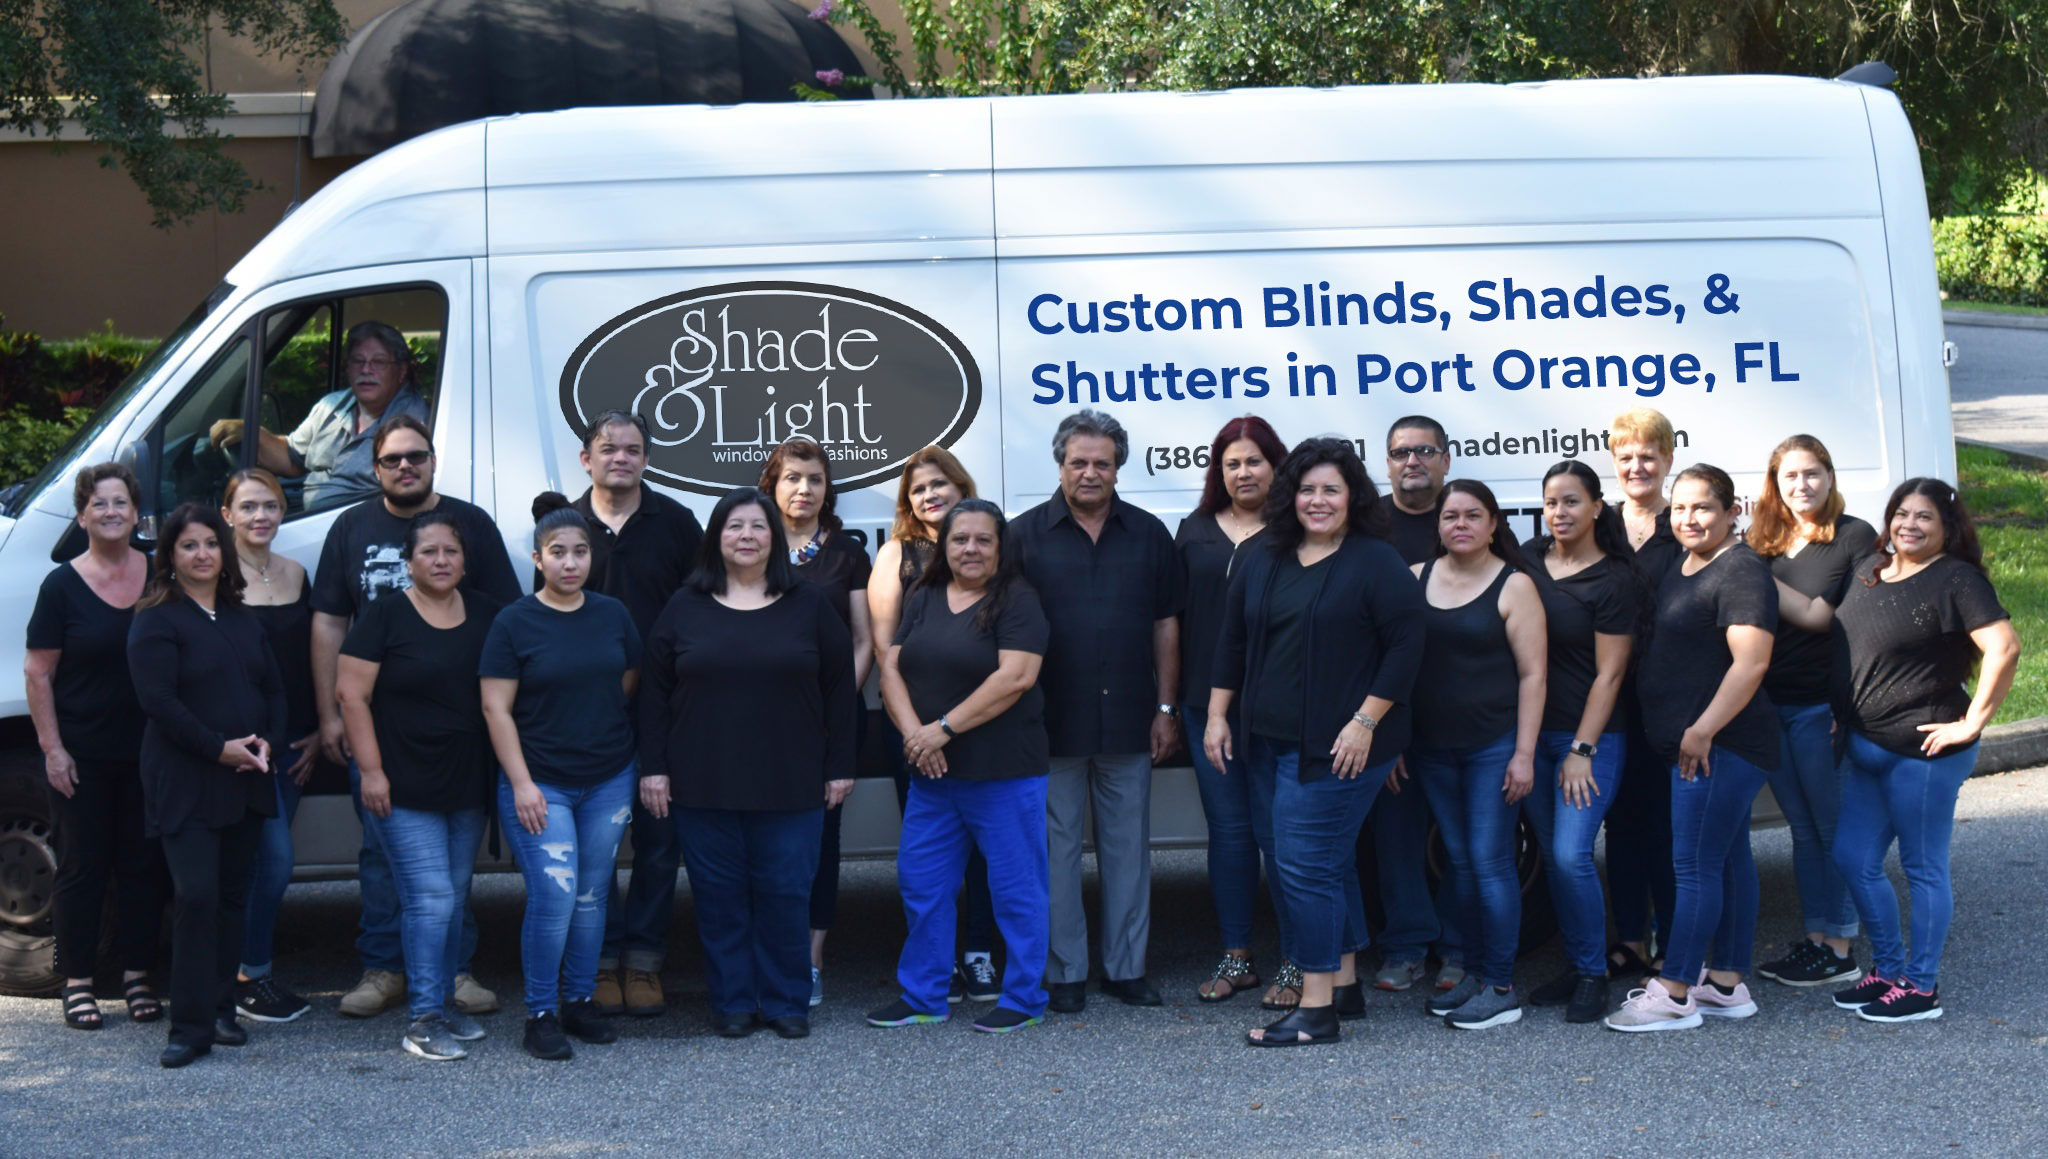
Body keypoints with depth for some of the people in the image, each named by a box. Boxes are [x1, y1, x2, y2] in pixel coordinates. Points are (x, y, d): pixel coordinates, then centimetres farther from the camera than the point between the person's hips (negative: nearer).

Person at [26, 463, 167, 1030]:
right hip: (82, 757, -2)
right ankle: (77, 983, 12)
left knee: (143, 865, 7)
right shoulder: (63, 585, -4)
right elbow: (38, 673, -3)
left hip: (147, 752, 2)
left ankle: (137, 976, 18)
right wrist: (52, 748, -9)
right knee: (83, 867, 3)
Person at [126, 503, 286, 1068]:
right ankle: (191, 1027, -9)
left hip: (246, 781, 6)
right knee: (197, 896, -12)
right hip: (184, 783, -6)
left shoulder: (243, 621, 16)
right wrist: (219, 747, -18)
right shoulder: (157, 621, -5)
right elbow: (157, 700, -15)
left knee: (231, 896, 9)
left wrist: (267, 742, -5)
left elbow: (273, 688, 14)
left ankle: (221, 1010, 17)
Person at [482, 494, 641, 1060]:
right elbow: (496, 708, -6)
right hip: (540, 783, -4)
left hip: (609, 781, 4)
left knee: (592, 897, 9)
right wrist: (521, 783, -12)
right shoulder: (515, 622, -5)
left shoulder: (613, 615, 6)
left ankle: (580, 1002, 22)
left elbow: (630, 688, 15)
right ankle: (541, 1014, 2)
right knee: (554, 896, -10)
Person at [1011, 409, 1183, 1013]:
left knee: (1128, 845, 8)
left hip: (1128, 721, 2)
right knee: (1057, 846, 5)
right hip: (1053, 723, -2)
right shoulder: (1026, 535, 0)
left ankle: (1127, 967, 18)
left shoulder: (1147, 533, 6)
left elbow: (1165, 625, 9)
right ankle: (1065, 971, 14)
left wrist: (1166, 708, 4)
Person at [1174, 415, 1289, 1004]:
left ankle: (1298, 962, 7)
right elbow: (1177, 616, 13)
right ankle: (1235, 959, 18)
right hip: (1208, 704, 5)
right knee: (1227, 829, 10)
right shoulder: (1195, 530, 12)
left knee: (1278, 829, -3)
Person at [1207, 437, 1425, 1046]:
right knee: (1330, 861, 15)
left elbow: (1405, 646, -11)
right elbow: (1232, 642, 17)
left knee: (1306, 863, -10)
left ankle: (1316, 1006, -5)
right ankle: (1346, 984, 25)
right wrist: (1217, 715, 12)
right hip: (1273, 742, 7)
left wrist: (1365, 722, -16)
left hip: (1339, 746, -7)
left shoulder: (1376, 562, -7)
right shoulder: (1261, 562, 11)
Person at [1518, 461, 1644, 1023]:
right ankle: (1574, 966, 20)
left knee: (1572, 855, -13)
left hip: (1592, 735, -5)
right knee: (1552, 856, 9)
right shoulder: (1528, 559, 7)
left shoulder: (1616, 580, -9)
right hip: (1531, 732, 5)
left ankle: (1594, 975, 2)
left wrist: (1581, 750, -13)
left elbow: (1609, 673, -10)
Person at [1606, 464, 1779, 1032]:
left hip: (1718, 745, -10)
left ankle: (1673, 995, -5)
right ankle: (1727, 983, 20)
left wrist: (1702, 730, -24)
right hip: (1694, 744, 10)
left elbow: (1751, 662, -23)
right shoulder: (1682, 566, 15)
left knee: (1695, 866, -7)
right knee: (1729, 859, 14)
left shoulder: (1741, 573, -15)